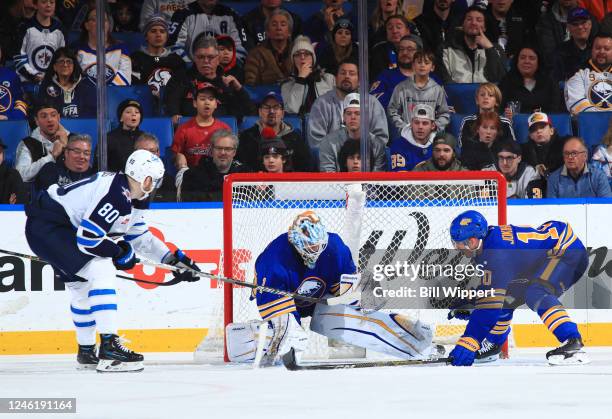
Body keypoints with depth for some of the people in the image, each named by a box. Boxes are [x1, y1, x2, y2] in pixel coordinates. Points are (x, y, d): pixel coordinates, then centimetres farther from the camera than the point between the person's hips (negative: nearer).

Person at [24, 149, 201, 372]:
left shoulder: (133, 198, 8)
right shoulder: (115, 195, -24)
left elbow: (140, 237, 21)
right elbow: (87, 240, -26)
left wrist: (174, 260, 16)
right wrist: (120, 253, -11)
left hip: (63, 227, 11)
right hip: (46, 226, -11)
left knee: (82, 286, 23)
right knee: (100, 270, -20)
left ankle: (86, 351, 40)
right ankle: (109, 348, -25)